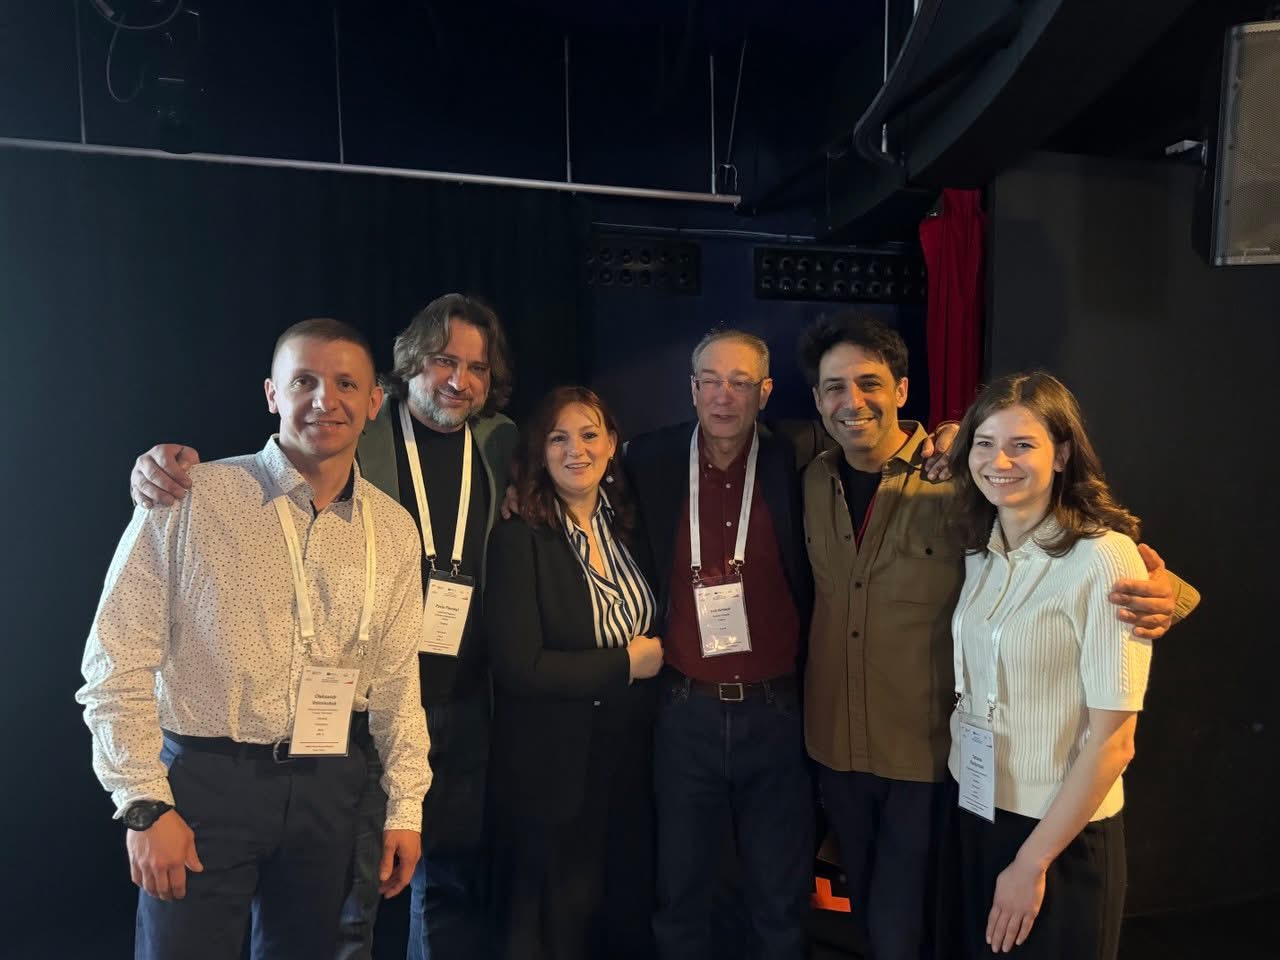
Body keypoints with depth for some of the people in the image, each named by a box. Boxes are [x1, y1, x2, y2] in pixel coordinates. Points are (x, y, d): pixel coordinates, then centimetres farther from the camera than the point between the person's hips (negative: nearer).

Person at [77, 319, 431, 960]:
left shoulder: (394, 529, 2)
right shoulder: (187, 499, -10)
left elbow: (395, 678, 7)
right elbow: (117, 662, -9)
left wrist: (405, 805, 6)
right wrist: (145, 804, -11)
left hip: (328, 787, 4)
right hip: (202, 780, -4)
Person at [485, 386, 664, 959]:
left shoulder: (630, 529, 3)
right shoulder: (519, 538, -15)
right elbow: (518, 667, -21)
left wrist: (655, 659, -5)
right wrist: (625, 664, -14)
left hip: (629, 759, 5)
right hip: (550, 768, -5)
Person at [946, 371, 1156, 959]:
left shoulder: (1103, 559, -20)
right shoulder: (979, 547, 0)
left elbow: (1112, 741, -18)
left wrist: (1032, 861, -14)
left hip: (1063, 832, -6)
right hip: (975, 809, 6)